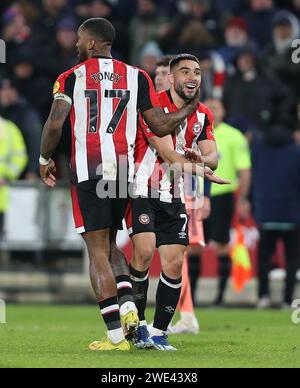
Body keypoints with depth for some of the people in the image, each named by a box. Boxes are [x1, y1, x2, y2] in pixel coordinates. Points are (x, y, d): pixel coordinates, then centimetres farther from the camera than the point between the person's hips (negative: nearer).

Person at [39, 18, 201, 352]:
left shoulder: (71, 77, 3)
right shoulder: (137, 77, 10)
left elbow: (55, 123, -9)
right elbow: (159, 126, 8)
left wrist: (45, 159, 7)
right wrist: (188, 110, 27)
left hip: (87, 170, -3)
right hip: (124, 169, 3)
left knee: (97, 251, -1)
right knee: (109, 243, 21)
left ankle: (116, 335, -6)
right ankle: (128, 306, -2)